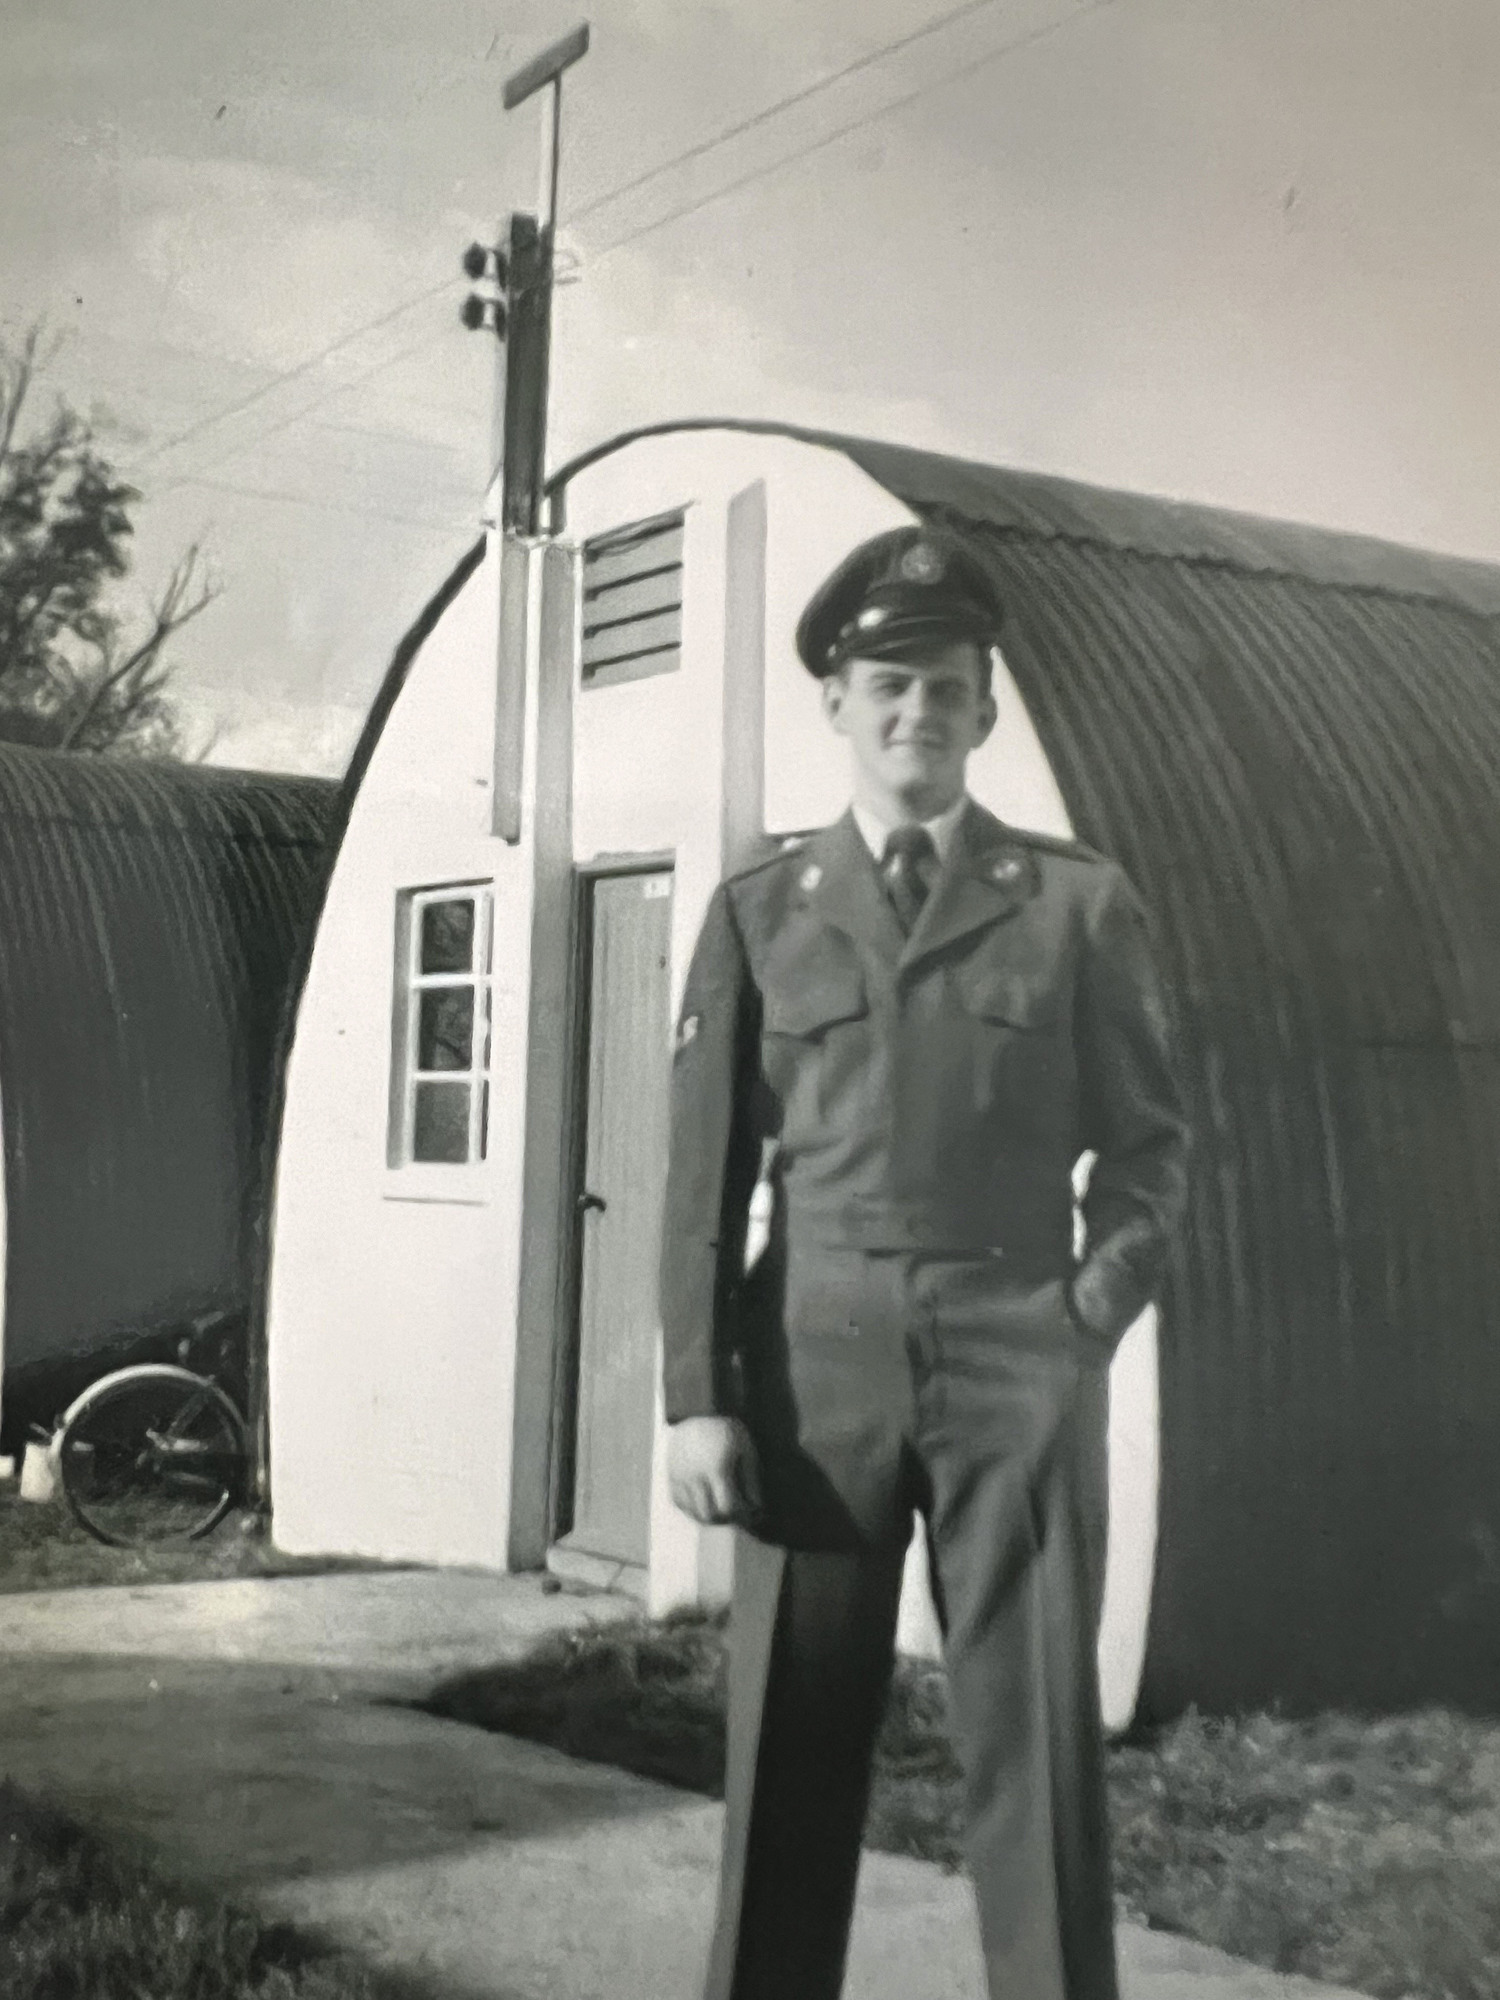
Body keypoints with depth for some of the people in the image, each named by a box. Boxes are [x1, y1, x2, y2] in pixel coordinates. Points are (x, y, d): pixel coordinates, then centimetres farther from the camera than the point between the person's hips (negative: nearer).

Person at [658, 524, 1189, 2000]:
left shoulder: (1080, 905, 8)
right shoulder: (755, 913, 8)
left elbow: (1144, 1145, 10)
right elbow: (705, 1174, 4)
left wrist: (1091, 1318, -4)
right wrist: (698, 1395, -3)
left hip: (1020, 1364, 0)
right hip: (817, 1360, 1)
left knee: (1036, 1740, 2)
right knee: (790, 1740, 6)